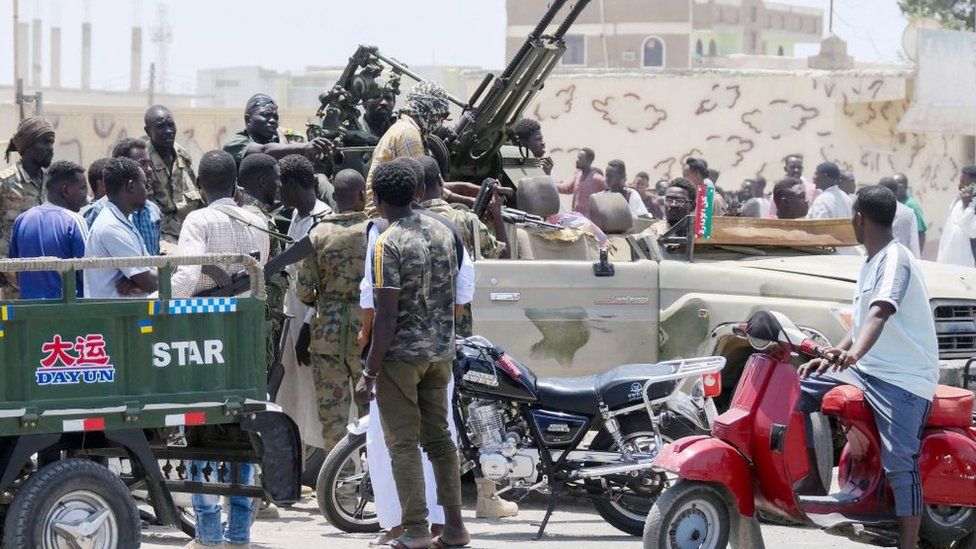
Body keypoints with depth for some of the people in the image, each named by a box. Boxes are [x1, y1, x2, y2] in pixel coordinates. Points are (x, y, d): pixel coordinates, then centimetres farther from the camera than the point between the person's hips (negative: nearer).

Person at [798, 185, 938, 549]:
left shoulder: (895, 260, -15)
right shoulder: (871, 263, 16)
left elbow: (880, 313, -32)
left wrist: (853, 354, -47)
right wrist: (832, 357, 13)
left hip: (904, 378, -10)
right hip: (867, 369, 10)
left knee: (899, 463, -20)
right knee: (801, 388, 7)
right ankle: (810, 473, 14)